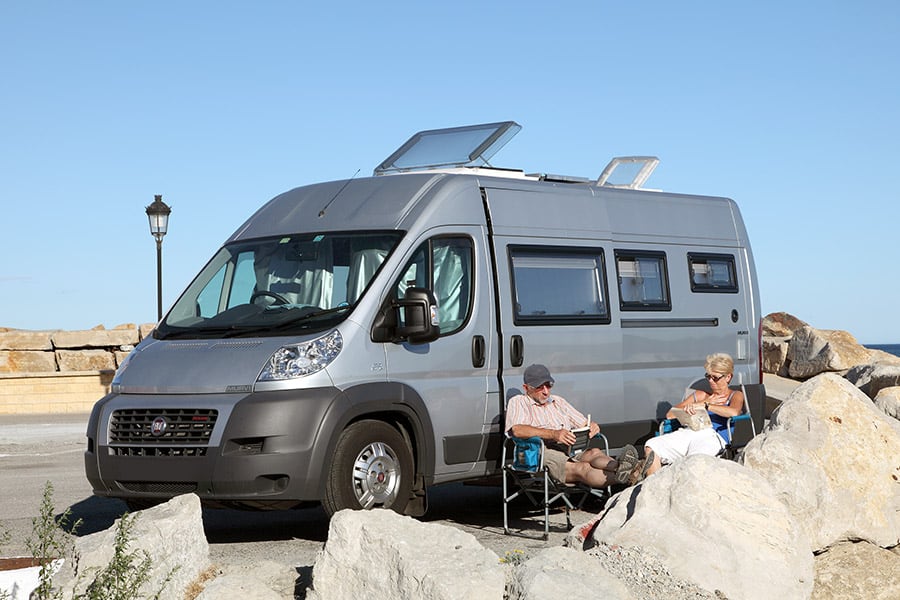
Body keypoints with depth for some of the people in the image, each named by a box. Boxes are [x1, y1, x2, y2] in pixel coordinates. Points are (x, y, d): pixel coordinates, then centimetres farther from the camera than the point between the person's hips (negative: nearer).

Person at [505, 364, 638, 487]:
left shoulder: (558, 401, 31)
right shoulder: (517, 402, 10)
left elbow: (584, 423, 32)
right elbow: (517, 430, -11)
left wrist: (592, 426, 4)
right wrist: (553, 434, -22)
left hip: (572, 452, 6)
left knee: (594, 452, -30)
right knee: (582, 468, -35)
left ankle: (618, 467, -62)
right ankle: (620, 476, -62)